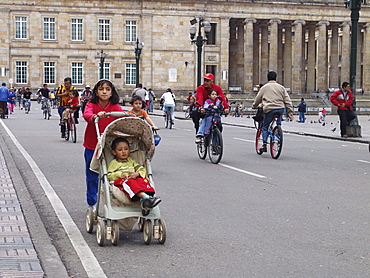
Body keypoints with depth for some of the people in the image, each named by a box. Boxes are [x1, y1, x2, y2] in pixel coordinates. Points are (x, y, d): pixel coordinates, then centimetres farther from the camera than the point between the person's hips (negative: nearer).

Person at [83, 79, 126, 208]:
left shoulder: (115, 107, -1)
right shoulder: (91, 105, -6)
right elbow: (86, 114, -27)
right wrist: (95, 116, -50)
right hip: (92, 146, 0)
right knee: (92, 176, 11)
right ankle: (92, 204, 27)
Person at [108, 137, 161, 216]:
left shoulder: (131, 161, 36)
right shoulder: (113, 163, 24)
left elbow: (142, 169, 24)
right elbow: (109, 176, 8)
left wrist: (137, 174, 0)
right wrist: (119, 175, -10)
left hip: (134, 179, 4)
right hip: (120, 181, -4)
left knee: (143, 180, -31)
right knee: (129, 182, -39)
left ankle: (144, 201, -58)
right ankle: (144, 196, -64)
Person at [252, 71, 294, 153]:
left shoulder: (264, 87, 7)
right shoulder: (281, 87, 12)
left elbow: (257, 99, 16)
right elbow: (287, 100, 9)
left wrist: (254, 106, 34)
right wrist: (290, 112, 11)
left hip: (269, 109, -2)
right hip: (280, 109, 2)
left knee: (265, 127, 10)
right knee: (278, 125, 23)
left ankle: (264, 145, 0)